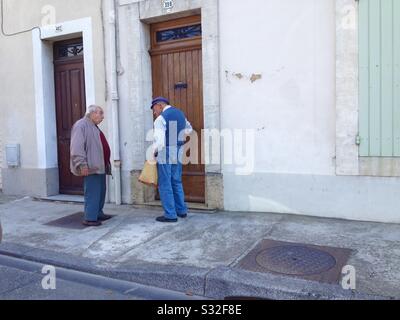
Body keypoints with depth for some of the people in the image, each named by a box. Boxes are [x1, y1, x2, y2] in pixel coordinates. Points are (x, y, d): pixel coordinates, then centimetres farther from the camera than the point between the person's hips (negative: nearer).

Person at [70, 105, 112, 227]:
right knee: (92, 193, -8)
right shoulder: (81, 125, -10)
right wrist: (82, 164, -24)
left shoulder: (94, 127, 21)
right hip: (91, 167, -10)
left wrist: (106, 164, 23)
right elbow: (77, 147, -19)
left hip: (100, 166, 10)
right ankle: (90, 218, -1)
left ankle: (98, 214, 25)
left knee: (101, 191, 14)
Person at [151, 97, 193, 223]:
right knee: (176, 182, 17)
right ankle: (181, 210, 24)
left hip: (165, 153, -8)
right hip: (178, 152, 8)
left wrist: (154, 152, -7)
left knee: (165, 184, 0)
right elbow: (189, 129, 27)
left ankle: (170, 215, 3)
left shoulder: (161, 118, -13)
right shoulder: (180, 114, 11)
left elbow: (159, 140, -21)